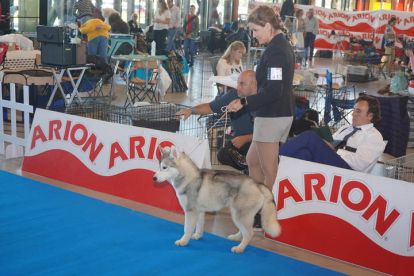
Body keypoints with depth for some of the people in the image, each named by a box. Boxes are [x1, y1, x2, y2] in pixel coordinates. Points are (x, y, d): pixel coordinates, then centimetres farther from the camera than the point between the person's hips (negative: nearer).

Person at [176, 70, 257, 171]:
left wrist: (246, 139, -26)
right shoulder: (232, 95, 0)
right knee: (222, 155, -23)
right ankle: (246, 169, 4)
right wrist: (191, 110, -5)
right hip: (238, 139, 4)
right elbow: (210, 107, 10)